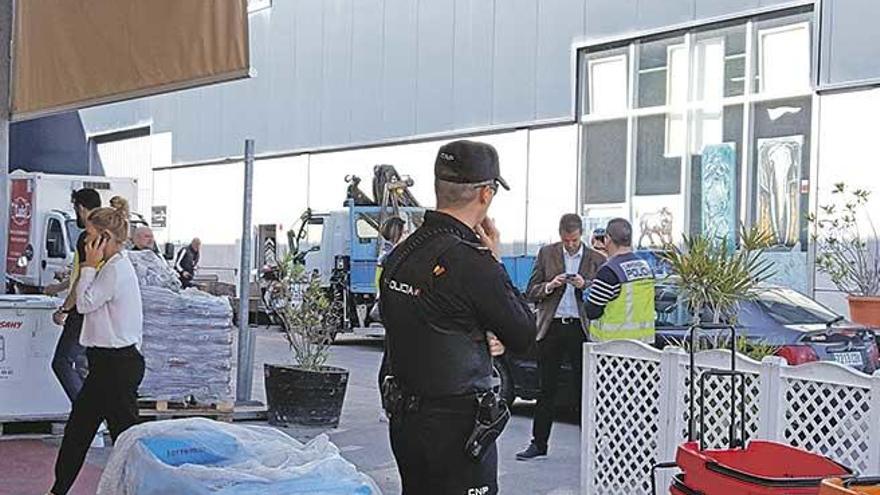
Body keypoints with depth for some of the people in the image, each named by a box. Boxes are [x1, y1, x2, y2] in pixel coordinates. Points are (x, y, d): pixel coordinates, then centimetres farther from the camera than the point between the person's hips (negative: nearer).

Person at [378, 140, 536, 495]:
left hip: (402, 415, 8)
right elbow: (524, 337, -7)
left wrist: (482, 337, 2)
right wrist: (496, 261, -1)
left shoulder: (400, 253, 5)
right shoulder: (472, 262, -20)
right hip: (456, 425, -8)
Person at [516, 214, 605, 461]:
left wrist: (584, 286, -12)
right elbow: (531, 292, 7)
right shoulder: (546, 254, 8)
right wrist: (550, 285, -12)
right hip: (551, 328, 1)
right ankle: (539, 443, 11)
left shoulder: (596, 259, 6)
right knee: (547, 389, 5)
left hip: (581, 328, -1)